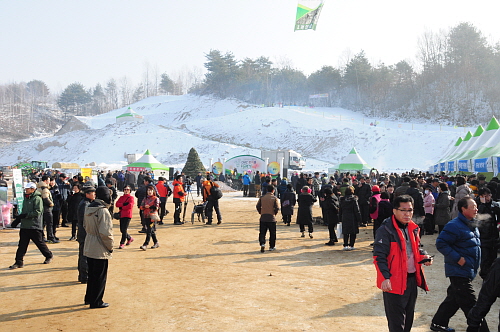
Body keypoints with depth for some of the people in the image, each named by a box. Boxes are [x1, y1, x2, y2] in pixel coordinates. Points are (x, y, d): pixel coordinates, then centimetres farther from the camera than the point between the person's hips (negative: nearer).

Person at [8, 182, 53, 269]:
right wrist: (17, 220, 11)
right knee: (22, 244, 3)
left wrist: (24, 215, -23)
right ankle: (19, 262, 6)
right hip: (24, 226, 7)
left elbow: (37, 212, -20)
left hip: (35, 227, -7)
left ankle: (49, 256, 25)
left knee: (39, 242, 5)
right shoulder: (26, 198, 16)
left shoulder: (37, 199, -11)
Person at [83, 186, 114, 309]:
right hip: (100, 249, -8)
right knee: (100, 276, 5)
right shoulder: (103, 211, -22)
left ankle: (89, 298, 33)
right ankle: (96, 302, 14)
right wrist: (110, 246, -12)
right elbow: (105, 233, -24)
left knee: (92, 274, 21)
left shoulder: (88, 208, 4)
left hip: (89, 247, 8)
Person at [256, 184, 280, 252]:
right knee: (272, 233, 11)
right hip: (271, 218, -2)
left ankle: (262, 243, -15)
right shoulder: (275, 198, -3)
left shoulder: (262, 197, 5)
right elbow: (277, 208, -11)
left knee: (262, 232, 7)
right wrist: (275, 213, 6)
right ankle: (272, 246, 16)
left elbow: (258, 206, 1)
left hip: (263, 217, 2)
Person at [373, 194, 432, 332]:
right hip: (394, 281, -8)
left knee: (409, 317, 21)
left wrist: (424, 256, 0)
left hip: (412, 279, 8)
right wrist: (385, 277, -30)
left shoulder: (413, 228, 8)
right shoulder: (385, 230, -17)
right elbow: (379, 256, -20)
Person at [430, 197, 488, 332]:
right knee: (470, 305, -5)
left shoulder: (471, 225, 12)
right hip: (459, 272, -10)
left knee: (454, 299, 18)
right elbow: (440, 243, -23)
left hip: (467, 272, 10)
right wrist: (457, 258, -23)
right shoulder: (455, 226, -19)